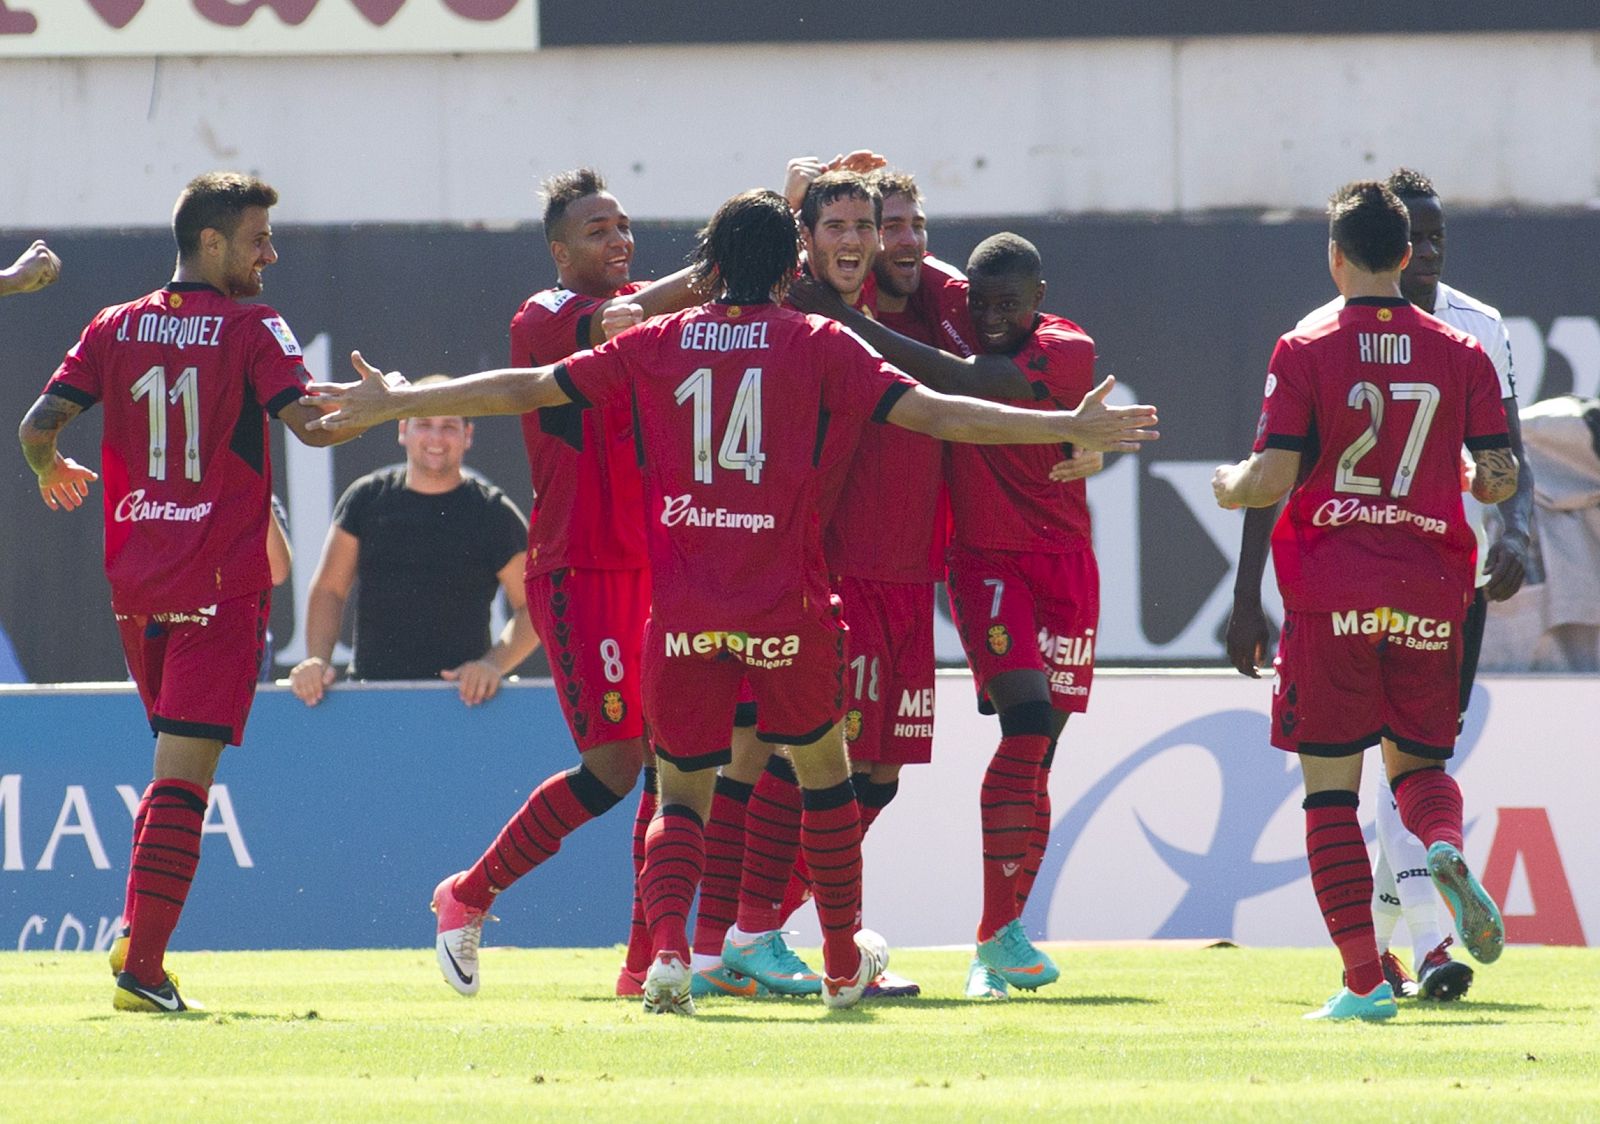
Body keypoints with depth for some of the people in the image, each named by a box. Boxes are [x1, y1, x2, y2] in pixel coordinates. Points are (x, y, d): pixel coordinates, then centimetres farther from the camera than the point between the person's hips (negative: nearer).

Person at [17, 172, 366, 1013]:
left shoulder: (115, 328, 7)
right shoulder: (251, 329, -6)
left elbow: (38, 425, 3)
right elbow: (309, 424, -16)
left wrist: (54, 472, 24)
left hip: (134, 587, 5)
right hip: (219, 586, -5)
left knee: (177, 762, 22)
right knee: (183, 776, -8)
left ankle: (139, 935, 13)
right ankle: (142, 964, -15)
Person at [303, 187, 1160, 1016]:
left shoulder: (656, 344, 7)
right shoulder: (819, 347, 1)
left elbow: (521, 390, 9)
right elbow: (931, 413, -6)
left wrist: (390, 405, 18)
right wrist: (1069, 429, -3)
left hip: (681, 610, 1)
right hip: (787, 607, -1)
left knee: (682, 794, 10)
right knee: (823, 769, 20)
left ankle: (668, 948, -15)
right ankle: (845, 961, 28)